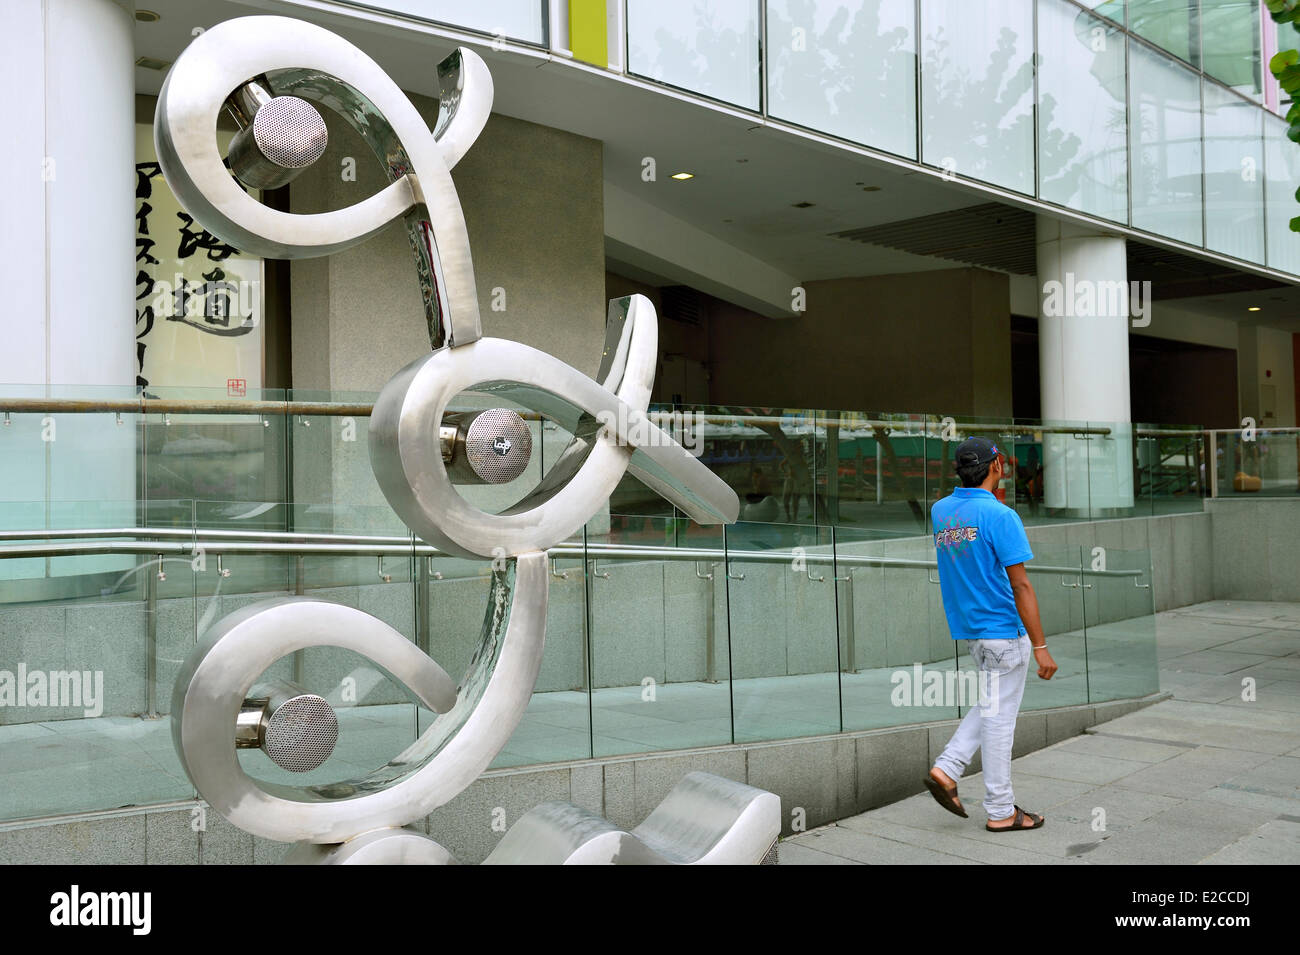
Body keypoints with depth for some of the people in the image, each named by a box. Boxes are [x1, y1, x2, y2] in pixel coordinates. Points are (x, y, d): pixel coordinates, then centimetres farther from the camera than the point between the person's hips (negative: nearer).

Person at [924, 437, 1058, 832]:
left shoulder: (938, 511, 4)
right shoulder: (1000, 516, -16)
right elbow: (1020, 586, -18)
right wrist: (1040, 646, -15)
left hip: (967, 627, 7)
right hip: (1003, 629, -7)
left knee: (991, 706, 21)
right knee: (999, 716, 1)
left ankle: (947, 769, 10)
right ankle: (1001, 811, 12)